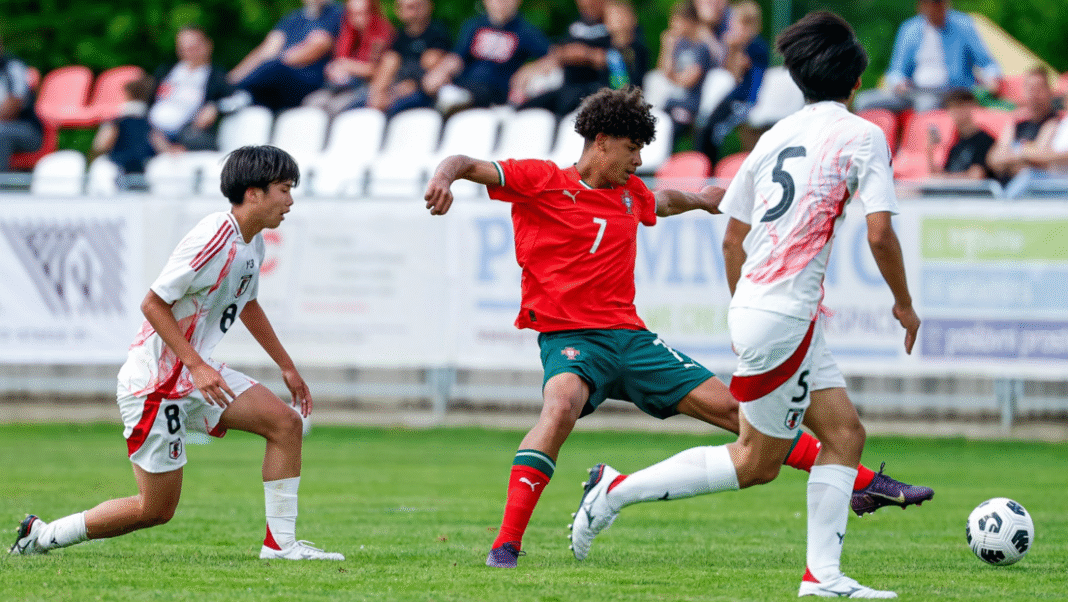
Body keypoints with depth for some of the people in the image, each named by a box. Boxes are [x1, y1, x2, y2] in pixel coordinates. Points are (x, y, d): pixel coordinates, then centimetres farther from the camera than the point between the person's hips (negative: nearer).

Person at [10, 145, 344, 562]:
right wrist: (198, 367, -26)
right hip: (154, 381, -9)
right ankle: (42, 536, 11)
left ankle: (280, 542, 1)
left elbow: (247, 305, 25)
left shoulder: (252, 241, 6)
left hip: (197, 375, 9)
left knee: (285, 421, -4)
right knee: (157, 508, -3)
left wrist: (287, 367, 27)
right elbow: (153, 304, -22)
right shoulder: (213, 240, -24)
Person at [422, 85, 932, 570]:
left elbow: (662, 203, 39)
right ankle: (506, 544, -37)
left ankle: (863, 484, 9)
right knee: (561, 406, -39)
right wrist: (446, 175, -31)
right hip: (568, 337, -6)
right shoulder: (540, 181, -2)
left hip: (629, 336, 6)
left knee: (732, 407, 5)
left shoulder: (630, 194, 15)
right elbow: (469, 166, -9)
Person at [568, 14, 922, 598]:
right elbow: (879, 233, -14)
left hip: (754, 307, 8)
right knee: (754, 462, 1)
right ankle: (618, 489, 5)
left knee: (845, 433, 8)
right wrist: (904, 304, 1)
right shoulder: (861, 135, -6)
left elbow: (732, 237, 18)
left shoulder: (776, 135, 13)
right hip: (784, 315, -8)